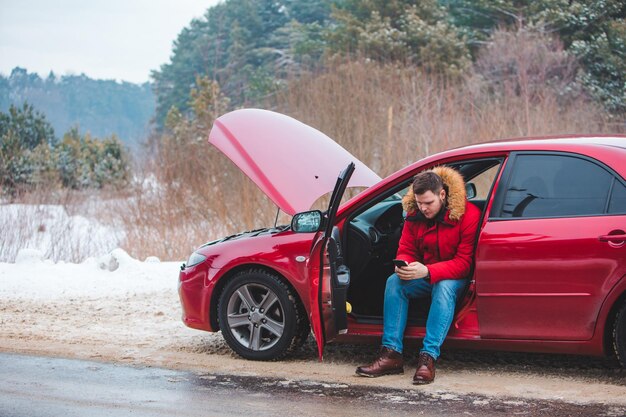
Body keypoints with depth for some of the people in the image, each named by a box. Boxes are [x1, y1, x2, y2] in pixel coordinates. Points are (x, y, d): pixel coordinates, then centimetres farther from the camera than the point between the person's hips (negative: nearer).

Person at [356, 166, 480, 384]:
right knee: (394, 282, -23)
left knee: (444, 288, -38)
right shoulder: (414, 214, -2)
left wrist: (428, 271, -35)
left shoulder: (468, 215, -19)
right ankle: (391, 354, -28)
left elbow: (463, 263, -21)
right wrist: (403, 265, -23)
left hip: (456, 277, -5)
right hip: (423, 275, 5)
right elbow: (405, 250, 4)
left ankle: (428, 358, -43)